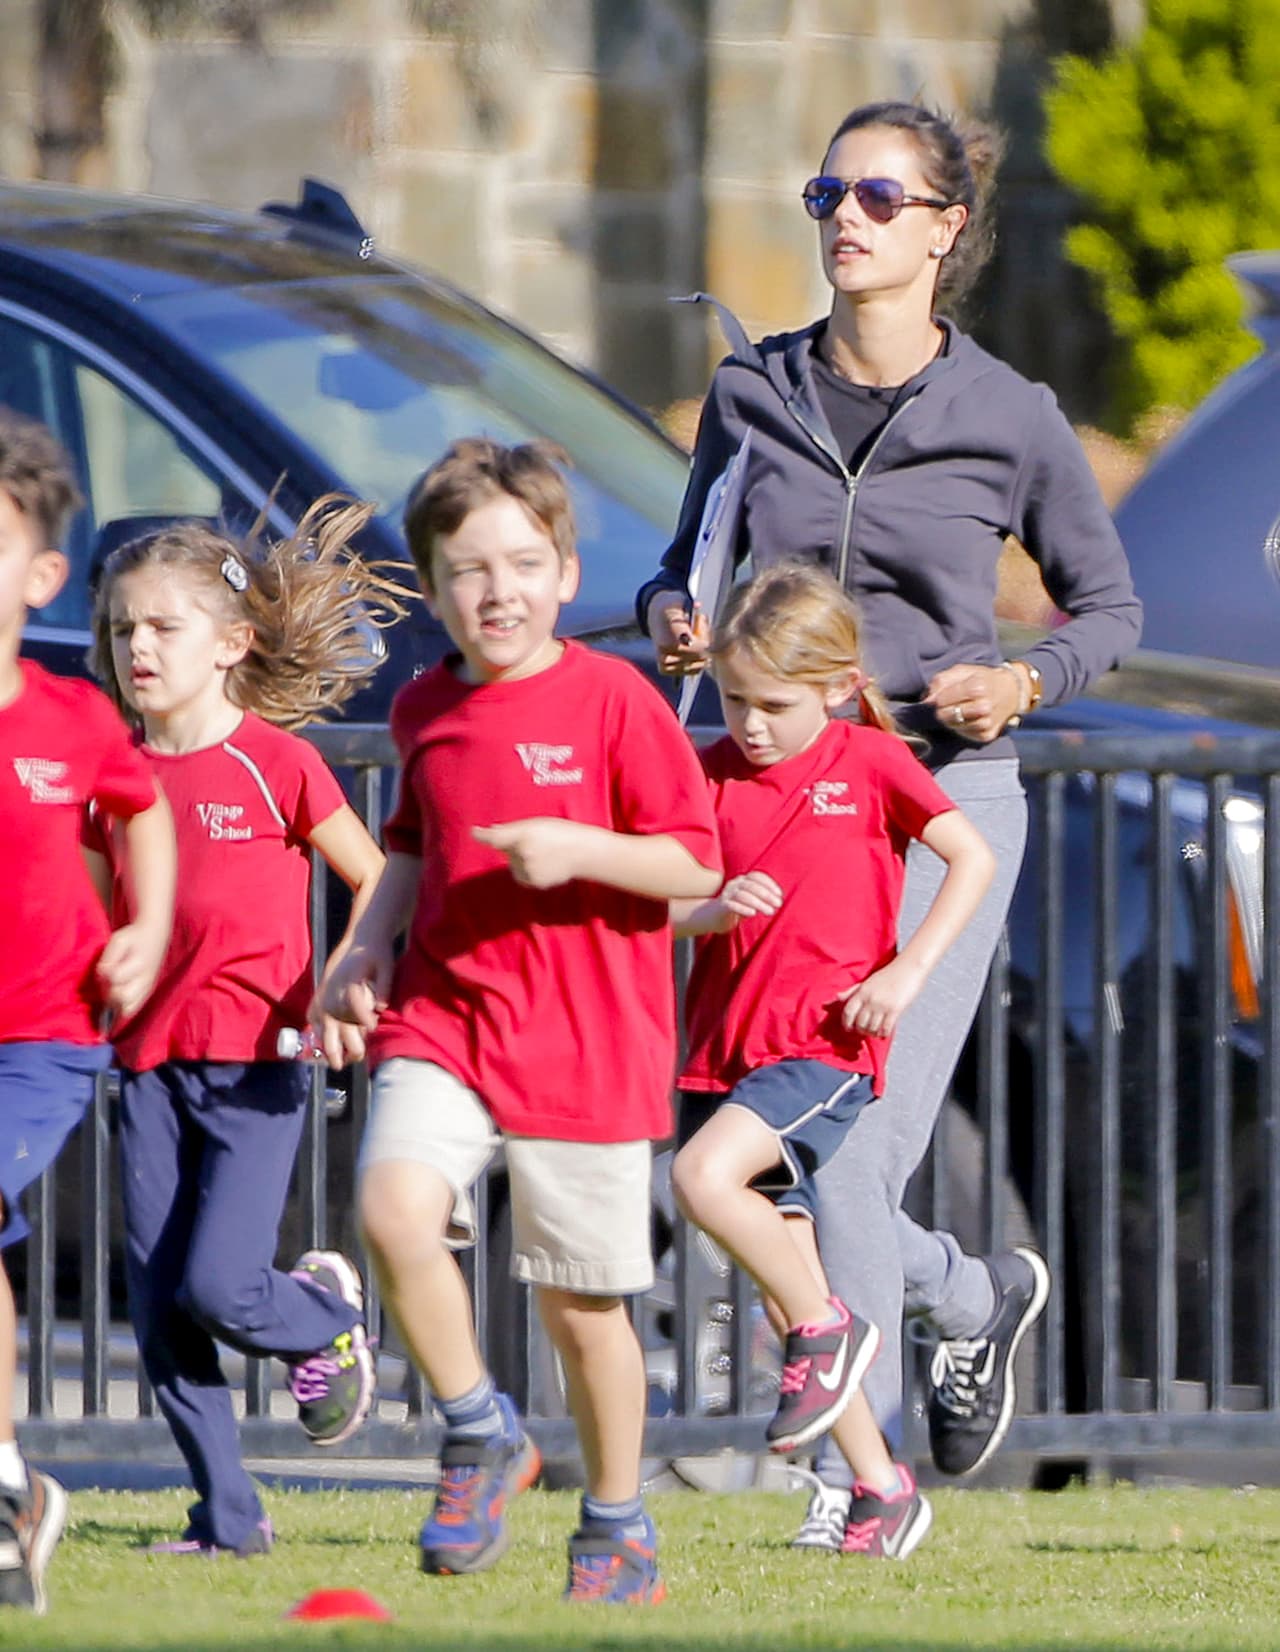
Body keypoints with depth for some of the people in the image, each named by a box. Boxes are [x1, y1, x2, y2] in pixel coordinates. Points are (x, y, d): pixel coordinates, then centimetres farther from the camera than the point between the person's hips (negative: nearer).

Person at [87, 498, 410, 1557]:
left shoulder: (274, 764, -7)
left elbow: (376, 882, -1)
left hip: (256, 1062, -5)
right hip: (150, 1062, 5)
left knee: (217, 1285, -13)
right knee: (157, 1305, 1)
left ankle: (327, 1318, 20)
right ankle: (226, 1517, 11)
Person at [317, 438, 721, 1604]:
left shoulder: (613, 700, -7)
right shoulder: (426, 711, 8)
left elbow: (697, 866, -7)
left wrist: (578, 850, -22)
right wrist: (373, 942, 10)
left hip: (585, 1043, -4)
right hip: (440, 1021, 4)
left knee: (582, 1303, 4)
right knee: (395, 1205, -23)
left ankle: (617, 1528, 24)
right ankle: (479, 1433, -2)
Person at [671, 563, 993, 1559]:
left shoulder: (871, 763, -2)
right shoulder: (712, 773, 8)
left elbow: (974, 857, 2)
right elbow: (656, 903, 8)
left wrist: (907, 970, -9)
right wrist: (713, 910, -15)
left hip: (827, 1043, -6)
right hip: (725, 1045, 6)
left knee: (704, 1177, -29)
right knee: (783, 1275, 4)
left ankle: (826, 1329, -8)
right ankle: (881, 1489, 11)